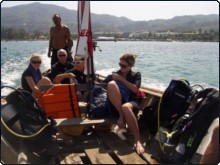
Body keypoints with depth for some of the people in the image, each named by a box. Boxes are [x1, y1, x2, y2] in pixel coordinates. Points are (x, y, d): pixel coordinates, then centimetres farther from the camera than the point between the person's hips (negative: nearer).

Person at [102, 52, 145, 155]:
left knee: (126, 107, -42)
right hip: (116, 106, 2)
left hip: (131, 103, -1)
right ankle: (121, 116, -28)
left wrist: (121, 79, -4)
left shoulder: (136, 75, 17)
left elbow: (135, 89, -2)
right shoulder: (113, 75, 20)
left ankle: (138, 141, -39)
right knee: (111, 84, -27)